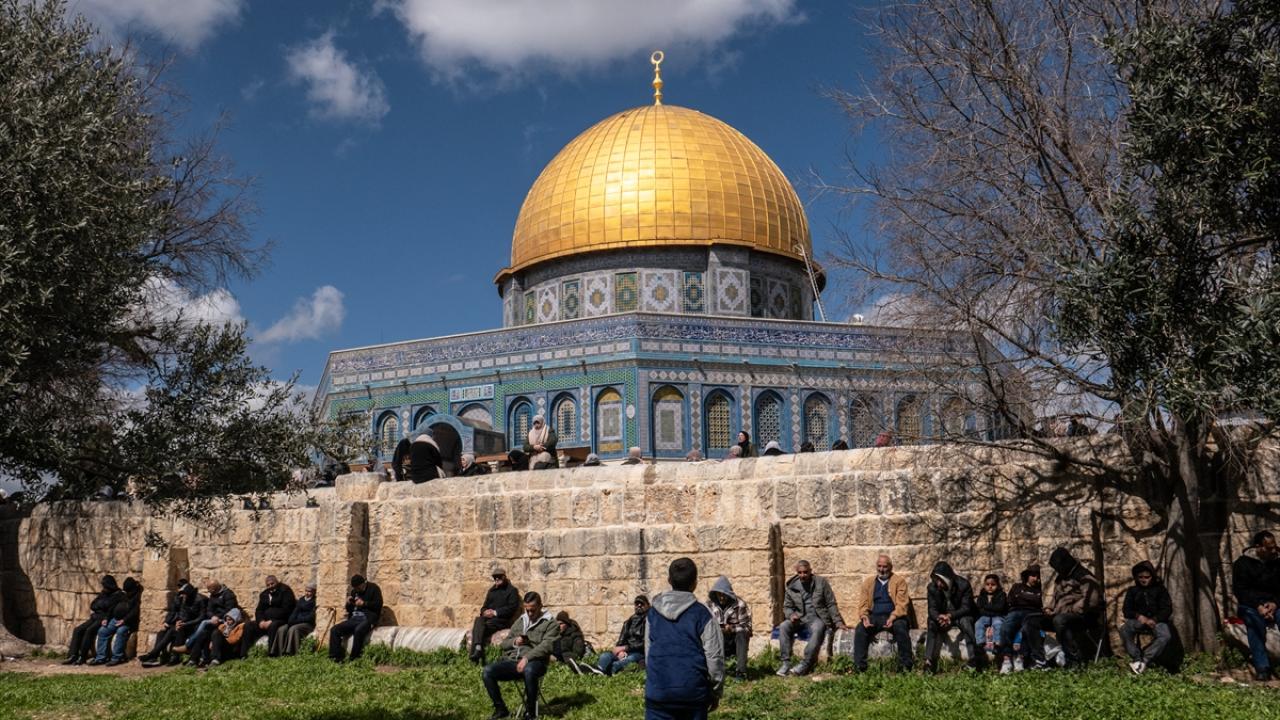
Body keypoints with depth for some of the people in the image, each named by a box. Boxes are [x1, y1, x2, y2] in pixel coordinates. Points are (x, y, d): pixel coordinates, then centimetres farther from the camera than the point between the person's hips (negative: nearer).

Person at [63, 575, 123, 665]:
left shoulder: (118, 595, -4)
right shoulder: (103, 594, 20)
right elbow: (92, 606, 18)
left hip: (105, 619, -8)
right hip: (96, 617, 8)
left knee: (90, 630, -29)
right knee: (78, 630, -11)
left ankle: (82, 657, -25)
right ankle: (72, 656, -18)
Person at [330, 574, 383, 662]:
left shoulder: (373, 588, 2)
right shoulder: (354, 591, 19)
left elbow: (378, 604, -8)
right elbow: (349, 609, 24)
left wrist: (364, 603, -15)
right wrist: (348, 603, 2)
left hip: (368, 619, -7)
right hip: (354, 619, 7)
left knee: (358, 630, -38)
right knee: (334, 630, -12)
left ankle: (354, 658, -30)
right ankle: (335, 657, -16)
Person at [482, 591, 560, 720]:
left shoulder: (550, 623, 4)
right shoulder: (520, 621, 23)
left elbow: (546, 646, -12)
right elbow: (504, 643, 26)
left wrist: (526, 658, -24)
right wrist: (514, 642, 2)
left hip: (534, 662, -6)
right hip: (512, 660, 6)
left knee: (529, 671, -41)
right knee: (487, 671, -19)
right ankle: (500, 709, -3)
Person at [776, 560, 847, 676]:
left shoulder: (821, 582, -1)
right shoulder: (792, 586, 5)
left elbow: (831, 604, 1)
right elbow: (787, 606, 13)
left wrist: (838, 622, -7)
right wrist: (791, 615, -10)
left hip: (818, 617, -3)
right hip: (800, 618, 3)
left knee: (818, 629, -37)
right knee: (783, 627, -26)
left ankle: (805, 664, -34)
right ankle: (786, 663, -22)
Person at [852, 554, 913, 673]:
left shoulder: (899, 581, 7)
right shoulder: (868, 582, 17)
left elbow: (902, 604, -5)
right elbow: (863, 604, 9)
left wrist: (892, 617, -23)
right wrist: (865, 617, -13)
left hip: (893, 616, -2)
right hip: (874, 617, 2)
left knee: (901, 627, -35)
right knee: (860, 629, -27)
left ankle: (905, 666, -26)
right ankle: (859, 666, -25)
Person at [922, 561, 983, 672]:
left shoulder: (963, 585, -19)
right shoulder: (932, 587, -10)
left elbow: (966, 608, -21)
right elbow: (932, 609, -10)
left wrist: (950, 616, -36)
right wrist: (939, 617, -34)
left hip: (961, 616, -2)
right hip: (942, 617, 3)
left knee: (965, 621, -36)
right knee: (932, 624, -28)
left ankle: (974, 659, -37)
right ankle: (929, 662, -31)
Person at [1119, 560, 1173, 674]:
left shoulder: (1160, 589, 11)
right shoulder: (1132, 591, 15)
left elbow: (1167, 609, 1)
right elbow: (1126, 610, 7)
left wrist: (1154, 620, -16)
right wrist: (1139, 616, -15)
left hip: (1157, 621, -1)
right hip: (1138, 621, 1)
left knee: (1166, 635, -35)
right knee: (1124, 629, -33)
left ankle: (1144, 660, -35)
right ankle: (1136, 658, -30)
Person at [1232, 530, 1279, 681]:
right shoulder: (1242, 563, 0)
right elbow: (1239, 590, -5)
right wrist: (1258, 606, -19)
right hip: (1251, 605, -2)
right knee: (1253, 618, -35)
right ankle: (1262, 668, -33)